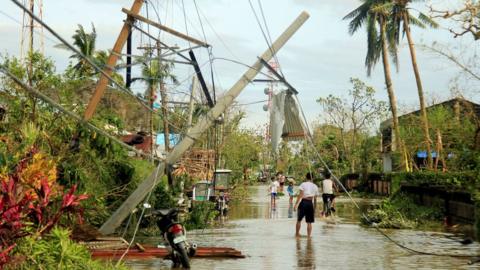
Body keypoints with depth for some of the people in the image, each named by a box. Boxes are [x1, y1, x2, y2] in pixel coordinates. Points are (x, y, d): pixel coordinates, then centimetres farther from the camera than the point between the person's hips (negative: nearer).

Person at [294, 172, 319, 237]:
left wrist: (296, 204, -11)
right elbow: (315, 198, 11)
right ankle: (309, 235, 3)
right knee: (309, 222, 6)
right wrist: (314, 207, 18)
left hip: (303, 202, -2)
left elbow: (300, 195, -10)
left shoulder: (303, 184, -1)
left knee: (299, 220, 11)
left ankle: (297, 234, 17)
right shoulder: (315, 186, 10)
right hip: (310, 203, 2)